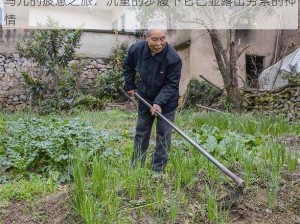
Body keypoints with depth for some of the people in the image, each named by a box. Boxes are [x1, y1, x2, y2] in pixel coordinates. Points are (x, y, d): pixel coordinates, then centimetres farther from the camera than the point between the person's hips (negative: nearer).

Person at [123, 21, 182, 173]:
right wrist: (130, 86, 7)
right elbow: (128, 66, 6)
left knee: (163, 135, 3)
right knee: (141, 132, 15)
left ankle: (158, 169, 18)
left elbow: (171, 85, -23)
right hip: (145, 97, 4)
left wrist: (159, 102, -32)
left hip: (166, 101, -4)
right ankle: (135, 165, 31)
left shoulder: (173, 58, -29)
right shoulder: (136, 49, -16)